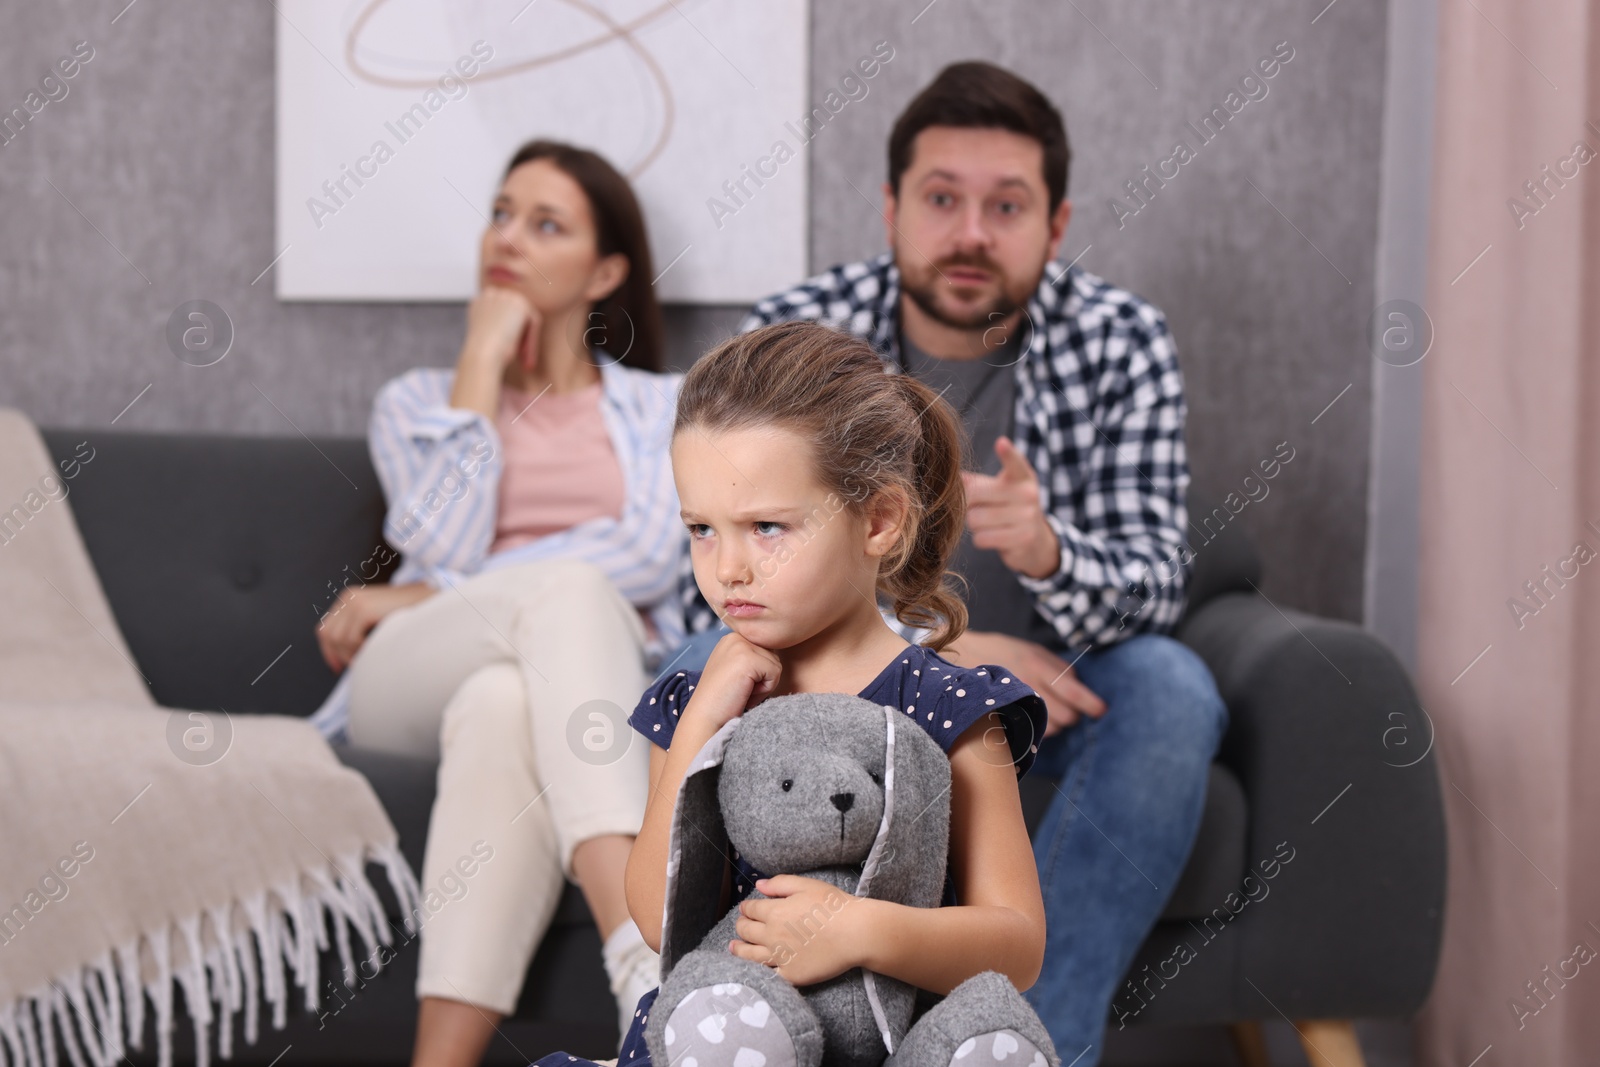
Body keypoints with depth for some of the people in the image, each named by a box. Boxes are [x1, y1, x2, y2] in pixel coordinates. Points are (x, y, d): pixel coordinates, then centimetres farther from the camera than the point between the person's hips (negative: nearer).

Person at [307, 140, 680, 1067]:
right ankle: (643, 951, -59)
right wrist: (482, 364, 6)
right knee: (571, 590, -38)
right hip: (410, 684, 0)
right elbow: (447, 546, 2)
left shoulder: (663, 405, 22)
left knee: (504, 706, -42)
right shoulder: (418, 400, 25)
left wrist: (424, 597, -5)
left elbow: (651, 556, -1)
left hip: (589, 679, 0)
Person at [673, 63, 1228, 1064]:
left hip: (1042, 690, 0)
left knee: (1170, 690, -31)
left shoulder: (1122, 341, -9)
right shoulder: (795, 333, -10)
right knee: (711, 670, -30)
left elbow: (1156, 577, -16)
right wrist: (934, 658, -27)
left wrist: (1046, 552, -40)